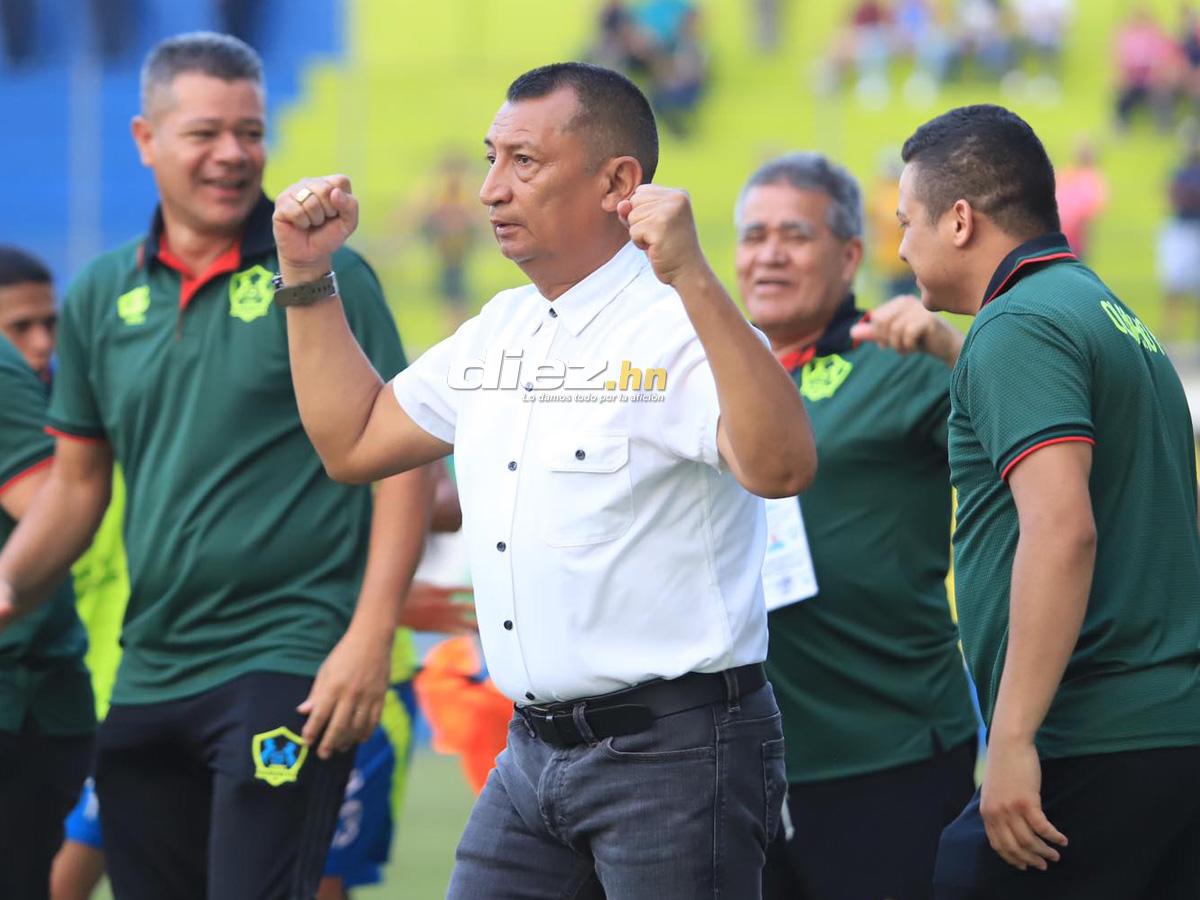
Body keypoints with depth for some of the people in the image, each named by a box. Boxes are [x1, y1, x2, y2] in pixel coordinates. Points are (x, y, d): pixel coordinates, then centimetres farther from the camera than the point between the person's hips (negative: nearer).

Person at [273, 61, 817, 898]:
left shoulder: (681, 325, -13)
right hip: (533, 753, 8)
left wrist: (693, 278, -37)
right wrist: (309, 276, 16)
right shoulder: (497, 333, 14)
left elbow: (780, 468, -31)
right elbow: (352, 441, 23)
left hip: (672, 747, -8)